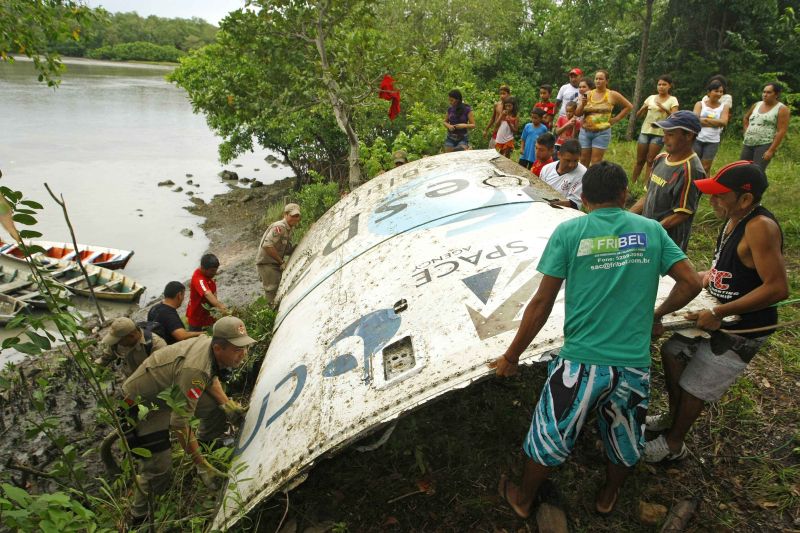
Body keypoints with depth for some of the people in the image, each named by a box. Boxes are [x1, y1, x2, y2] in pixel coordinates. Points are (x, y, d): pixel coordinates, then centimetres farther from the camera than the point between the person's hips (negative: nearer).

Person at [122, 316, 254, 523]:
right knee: (159, 469, -10)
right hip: (141, 403, -8)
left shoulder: (209, 342, -14)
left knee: (217, 407, 1)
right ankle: (140, 517, 15)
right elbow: (179, 424, -36)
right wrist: (202, 465, -30)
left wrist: (226, 403, -5)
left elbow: (211, 376, 9)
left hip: (168, 391, 8)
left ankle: (205, 442, 28)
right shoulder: (194, 370, -40)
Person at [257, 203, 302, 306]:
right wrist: (281, 262, -25)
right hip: (266, 263, -10)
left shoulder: (290, 229, 10)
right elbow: (267, 245, -32)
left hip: (276, 263, 10)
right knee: (273, 290, -9)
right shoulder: (279, 227, -22)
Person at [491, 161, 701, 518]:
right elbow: (691, 283, 4)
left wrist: (511, 356, 1)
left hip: (581, 362, -2)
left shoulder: (568, 232, -5)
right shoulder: (651, 230, 3)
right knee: (625, 444, 27)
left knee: (548, 440, 18)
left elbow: (541, 304, -7)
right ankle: (608, 497, 52)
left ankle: (523, 500, 41)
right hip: (634, 365, 3)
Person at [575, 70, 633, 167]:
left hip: (602, 133, -3)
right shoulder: (587, 94, 7)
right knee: (583, 161, 4)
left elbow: (629, 106, 11)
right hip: (585, 132, 3)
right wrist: (582, 104, -15)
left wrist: (616, 119, 3)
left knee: (596, 163, -6)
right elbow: (578, 114, 3)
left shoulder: (613, 95, 2)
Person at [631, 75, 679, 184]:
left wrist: (665, 109, -27)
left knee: (650, 161, -7)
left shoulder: (672, 100, 0)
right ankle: (632, 182, 12)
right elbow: (638, 116, 8)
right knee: (640, 160, 5)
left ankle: (646, 185, -4)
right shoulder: (651, 97, 9)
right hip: (645, 131, 3)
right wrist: (643, 108, -13)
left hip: (659, 133, -3)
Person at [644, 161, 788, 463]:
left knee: (694, 385, 4)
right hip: (721, 317, 9)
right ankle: (674, 417, 41)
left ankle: (674, 445, 28)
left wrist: (719, 313, -30)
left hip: (744, 328, -9)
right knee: (672, 352, 19)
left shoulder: (760, 227, -28)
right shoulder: (735, 219, -1)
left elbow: (778, 287, -31)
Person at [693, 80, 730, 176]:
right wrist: (715, 122, -12)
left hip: (713, 141, 1)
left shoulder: (724, 107, 6)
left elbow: (723, 122, -9)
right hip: (697, 139, -1)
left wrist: (704, 119, -11)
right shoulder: (700, 104, 3)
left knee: (706, 168, 4)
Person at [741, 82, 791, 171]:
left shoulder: (782, 109, -3)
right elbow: (746, 118, 33)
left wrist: (771, 150, -17)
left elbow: (782, 131, -10)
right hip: (748, 144, 6)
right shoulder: (756, 105, 13)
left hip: (765, 145, -6)